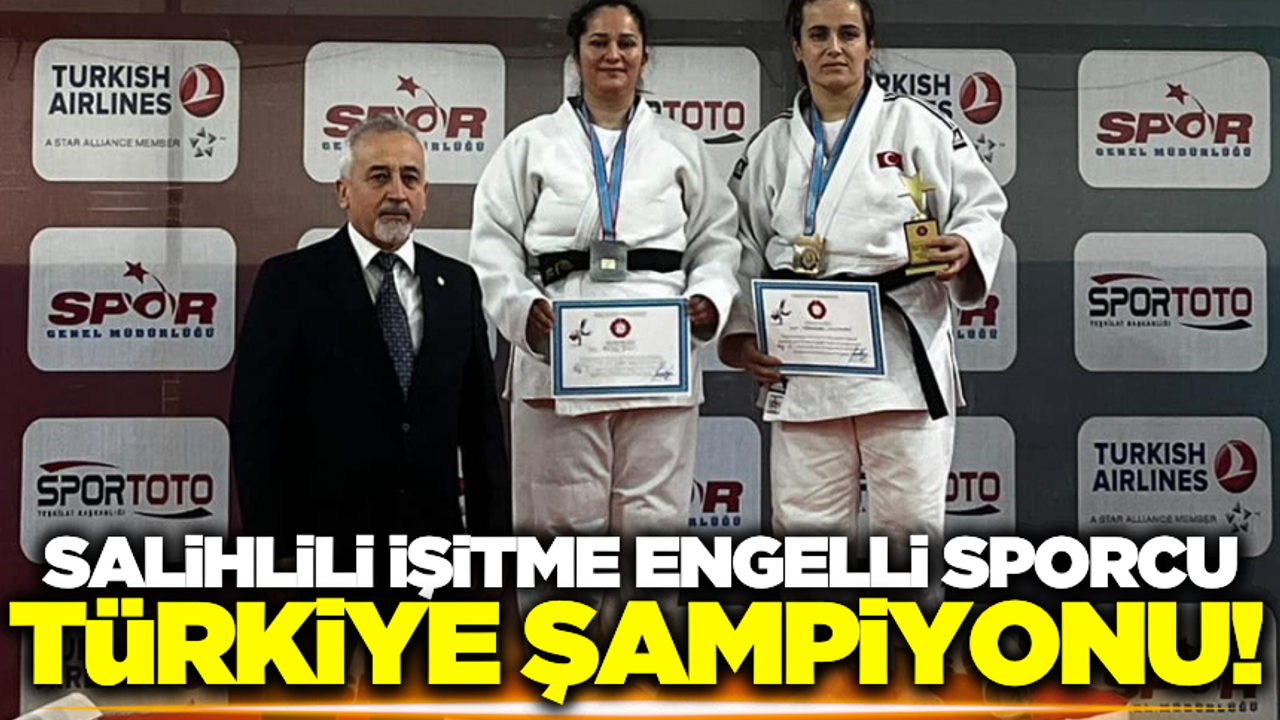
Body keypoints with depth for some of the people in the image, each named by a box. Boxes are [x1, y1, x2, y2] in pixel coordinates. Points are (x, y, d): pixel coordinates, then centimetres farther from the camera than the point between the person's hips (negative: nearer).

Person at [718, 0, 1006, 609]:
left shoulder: (917, 126, 5)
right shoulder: (770, 146, 13)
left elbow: (981, 205, 6)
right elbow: (745, 250, 15)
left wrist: (965, 247, -16)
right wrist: (741, 336, 6)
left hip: (901, 346, -2)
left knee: (910, 515, 1)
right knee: (804, 517, 5)